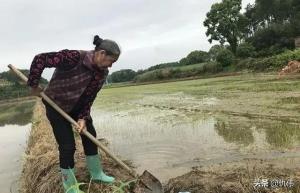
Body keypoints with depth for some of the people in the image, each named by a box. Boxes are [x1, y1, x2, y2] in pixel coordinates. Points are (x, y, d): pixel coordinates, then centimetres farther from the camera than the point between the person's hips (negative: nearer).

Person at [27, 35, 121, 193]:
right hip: (56, 105, -6)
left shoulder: (102, 72, -12)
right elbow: (39, 59, -28)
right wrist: (33, 86, -18)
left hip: (77, 105, 6)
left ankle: (96, 173, 29)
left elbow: (90, 97, -7)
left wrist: (83, 118, -16)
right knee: (67, 145, -5)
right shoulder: (74, 58, -33)